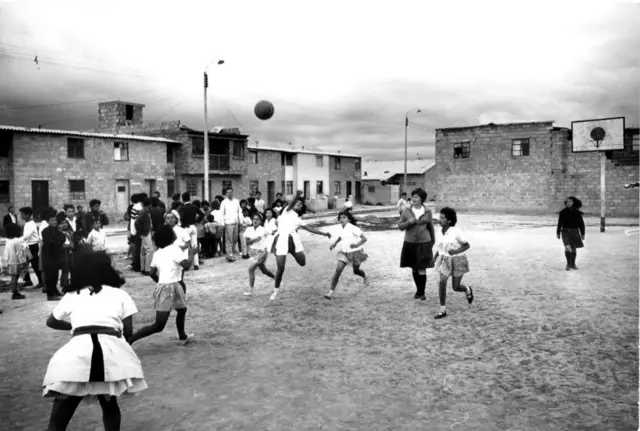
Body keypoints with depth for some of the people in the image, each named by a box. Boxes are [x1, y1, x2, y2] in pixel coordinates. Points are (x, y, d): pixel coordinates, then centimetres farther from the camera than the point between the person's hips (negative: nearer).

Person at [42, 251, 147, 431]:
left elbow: (51, 322, 40)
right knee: (109, 405, 23)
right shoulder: (119, 294, 21)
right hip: (112, 351, 0)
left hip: (77, 352, 0)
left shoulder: (71, 295, 25)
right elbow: (128, 331, 16)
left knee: (59, 417, 11)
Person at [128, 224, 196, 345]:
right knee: (158, 326, -6)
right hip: (169, 289, -9)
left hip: (168, 287, 9)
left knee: (182, 309, 31)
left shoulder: (157, 253, 9)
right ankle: (129, 340, -9)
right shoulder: (174, 249, -13)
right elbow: (186, 265, -19)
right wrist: (191, 254, -2)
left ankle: (182, 336, 49)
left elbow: (152, 273, 9)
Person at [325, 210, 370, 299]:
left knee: (356, 271, 16)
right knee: (338, 269, -12)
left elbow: (364, 238, -20)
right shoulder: (343, 228, 0)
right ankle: (331, 291, -14)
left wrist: (356, 245, -33)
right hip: (345, 252, 5)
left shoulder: (353, 228, -20)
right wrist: (335, 243, 16)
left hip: (355, 252, -5)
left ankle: (365, 277, 53)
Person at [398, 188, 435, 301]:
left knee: (422, 269, -5)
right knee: (414, 269, 10)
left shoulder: (427, 212, 1)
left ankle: (421, 292, 6)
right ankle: (418, 290, 27)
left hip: (423, 243, -2)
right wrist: (408, 222, -15)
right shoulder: (406, 211, 2)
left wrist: (432, 241, 18)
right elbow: (400, 226, 4)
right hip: (410, 243, 2)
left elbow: (430, 227, 11)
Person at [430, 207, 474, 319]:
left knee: (456, 287, 5)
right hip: (445, 260, 5)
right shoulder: (442, 231, -3)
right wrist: (435, 257, 7)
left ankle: (467, 290, 41)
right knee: (442, 283, -10)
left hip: (457, 260, -4)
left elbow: (467, 245, -13)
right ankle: (443, 310, 0)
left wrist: (456, 251, -28)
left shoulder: (456, 231, -21)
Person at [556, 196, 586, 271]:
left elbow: (581, 224, 4)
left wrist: (582, 234, 1)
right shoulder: (563, 212, -2)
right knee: (567, 247, -18)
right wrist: (558, 233, 5)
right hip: (565, 231, -2)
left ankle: (572, 264, 26)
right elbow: (560, 223, 4)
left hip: (575, 232, 2)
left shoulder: (577, 213, -1)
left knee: (573, 248, 9)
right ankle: (568, 264, -5)